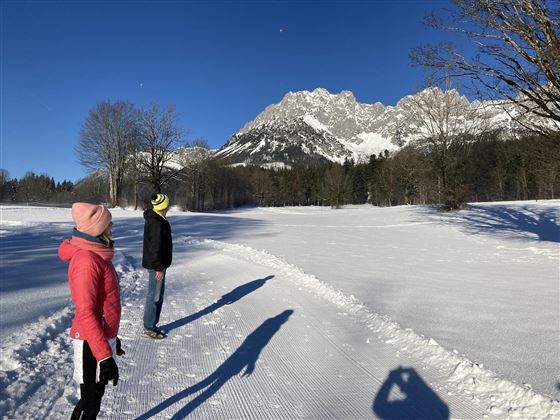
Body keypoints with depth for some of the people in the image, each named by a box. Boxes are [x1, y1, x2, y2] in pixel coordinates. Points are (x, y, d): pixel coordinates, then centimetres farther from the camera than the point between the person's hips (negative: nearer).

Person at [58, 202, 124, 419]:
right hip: (91, 343, -9)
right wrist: (104, 356, -25)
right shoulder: (86, 260, -24)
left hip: (103, 337, 9)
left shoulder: (96, 254, 6)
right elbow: (85, 313, -26)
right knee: (90, 402, 6)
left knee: (95, 395, 22)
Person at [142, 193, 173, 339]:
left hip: (156, 263, 10)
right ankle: (149, 328, 11)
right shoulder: (157, 223, -21)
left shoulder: (154, 219, 12)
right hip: (156, 265, -10)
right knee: (154, 296, 0)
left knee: (158, 294, 17)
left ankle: (152, 325, 27)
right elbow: (156, 247, -23)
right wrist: (159, 268, -20)